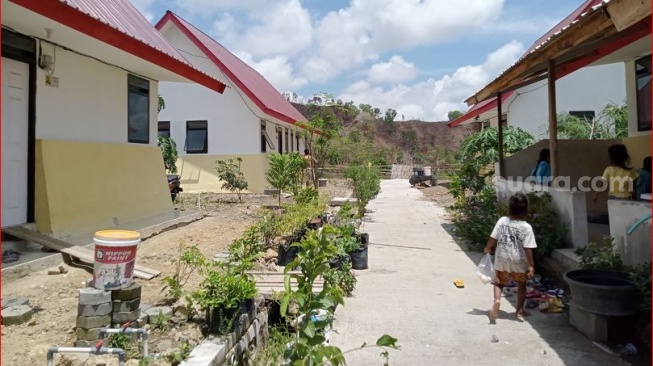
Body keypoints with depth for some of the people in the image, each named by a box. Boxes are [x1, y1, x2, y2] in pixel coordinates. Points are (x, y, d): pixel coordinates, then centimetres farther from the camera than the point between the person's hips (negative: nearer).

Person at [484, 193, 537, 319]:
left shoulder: (502, 221, -10)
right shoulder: (526, 227, -15)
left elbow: (493, 238, -5)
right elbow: (527, 248, -17)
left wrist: (487, 249, 14)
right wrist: (531, 265, -9)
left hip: (502, 259, 1)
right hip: (519, 261, -1)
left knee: (499, 282, 17)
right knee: (521, 285, 21)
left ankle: (496, 300, -9)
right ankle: (520, 310, 26)